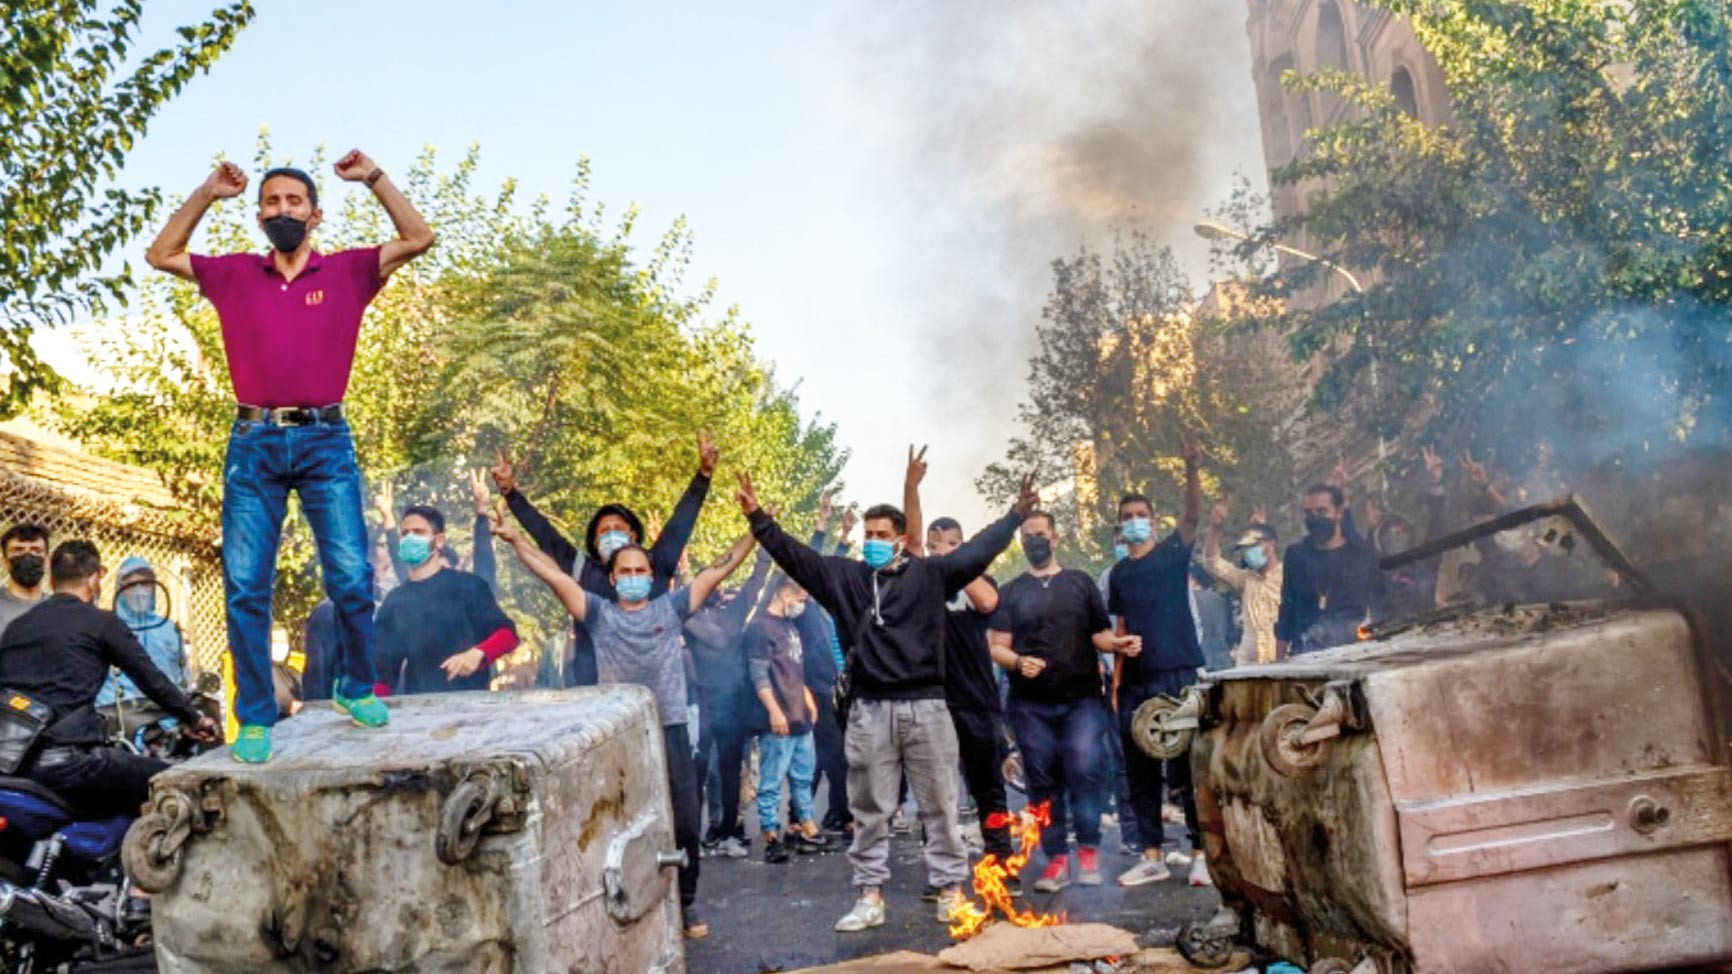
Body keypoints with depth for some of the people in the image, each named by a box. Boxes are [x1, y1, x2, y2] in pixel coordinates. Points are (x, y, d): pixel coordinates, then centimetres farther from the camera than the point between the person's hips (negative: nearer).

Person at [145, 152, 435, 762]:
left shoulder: (348, 272, 8)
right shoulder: (234, 275, 13)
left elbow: (418, 239, 3)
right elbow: (160, 255, 20)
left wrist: (374, 179, 1)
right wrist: (207, 194, 13)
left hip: (325, 442, -1)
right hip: (253, 443, 2)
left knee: (351, 579, -6)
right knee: (245, 587, -1)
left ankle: (356, 688, 16)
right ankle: (255, 718, 8)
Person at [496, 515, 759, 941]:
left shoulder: (671, 607, 7)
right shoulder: (599, 614, 6)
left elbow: (718, 570, 5)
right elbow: (553, 574, 2)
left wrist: (755, 531, 0)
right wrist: (515, 539, -2)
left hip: (670, 730, 1)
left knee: (683, 824, 7)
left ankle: (685, 904, 23)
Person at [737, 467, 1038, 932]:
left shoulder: (929, 574, 2)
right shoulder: (843, 576, 7)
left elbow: (977, 550, -1)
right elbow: (794, 555, 4)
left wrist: (1016, 515, -7)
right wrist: (758, 518, -6)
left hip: (925, 706, -1)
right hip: (869, 710, 2)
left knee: (939, 805, 8)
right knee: (868, 809, 8)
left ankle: (951, 889, 19)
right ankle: (870, 895, 18)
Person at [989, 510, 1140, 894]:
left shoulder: (1081, 583, 13)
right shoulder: (1011, 592, 12)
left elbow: (1100, 635, 13)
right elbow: (997, 646, 5)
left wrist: (1118, 643, -9)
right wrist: (1018, 662, -15)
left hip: (1082, 697, -1)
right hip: (1031, 704, 1)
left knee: (1084, 769, -14)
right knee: (1043, 782, 2)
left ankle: (1088, 850, 2)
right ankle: (1056, 858, 11)